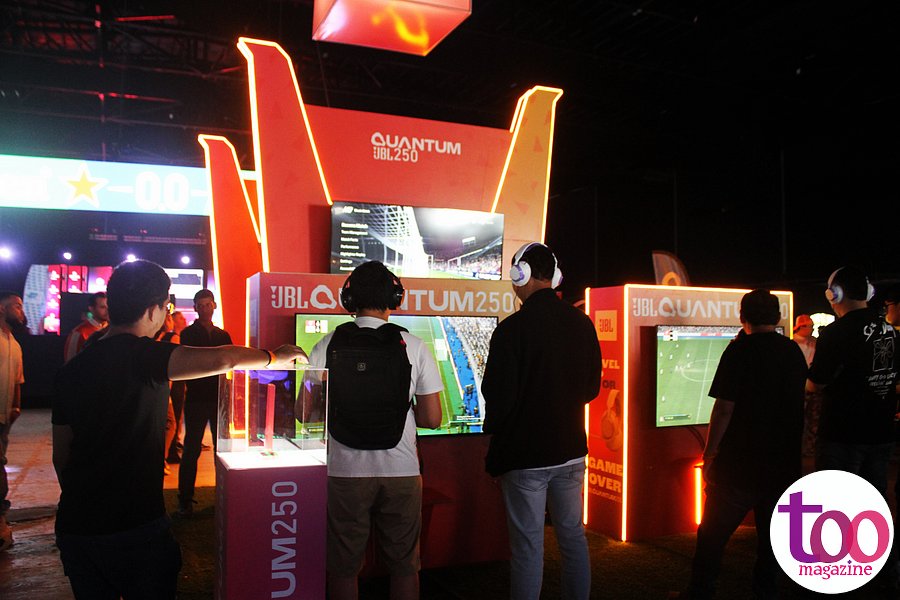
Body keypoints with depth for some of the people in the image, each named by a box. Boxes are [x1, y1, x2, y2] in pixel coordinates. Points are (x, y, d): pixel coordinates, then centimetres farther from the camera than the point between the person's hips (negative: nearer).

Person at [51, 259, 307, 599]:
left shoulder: (71, 370, 6)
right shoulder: (140, 354, -15)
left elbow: (60, 455, 13)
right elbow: (222, 360, -27)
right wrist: (274, 357, -8)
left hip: (74, 526, 7)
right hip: (135, 524, -7)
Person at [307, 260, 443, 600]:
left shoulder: (328, 345, -5)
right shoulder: (414, 346, -4)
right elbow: (432, 419, -4)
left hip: (345, 471, 0)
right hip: (401, 470, 0)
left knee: (344, 567, 16)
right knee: (404, 566, 16)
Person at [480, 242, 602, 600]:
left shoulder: (513, 328, -17)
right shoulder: (582, 323, 1)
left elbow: (499, 396, -15)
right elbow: (591, 388, 10)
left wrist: (494, 432, 3)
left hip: (525, 455, -6)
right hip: (571, 449, 6)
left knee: (527, 545, 4)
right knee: (573, 536, 18)